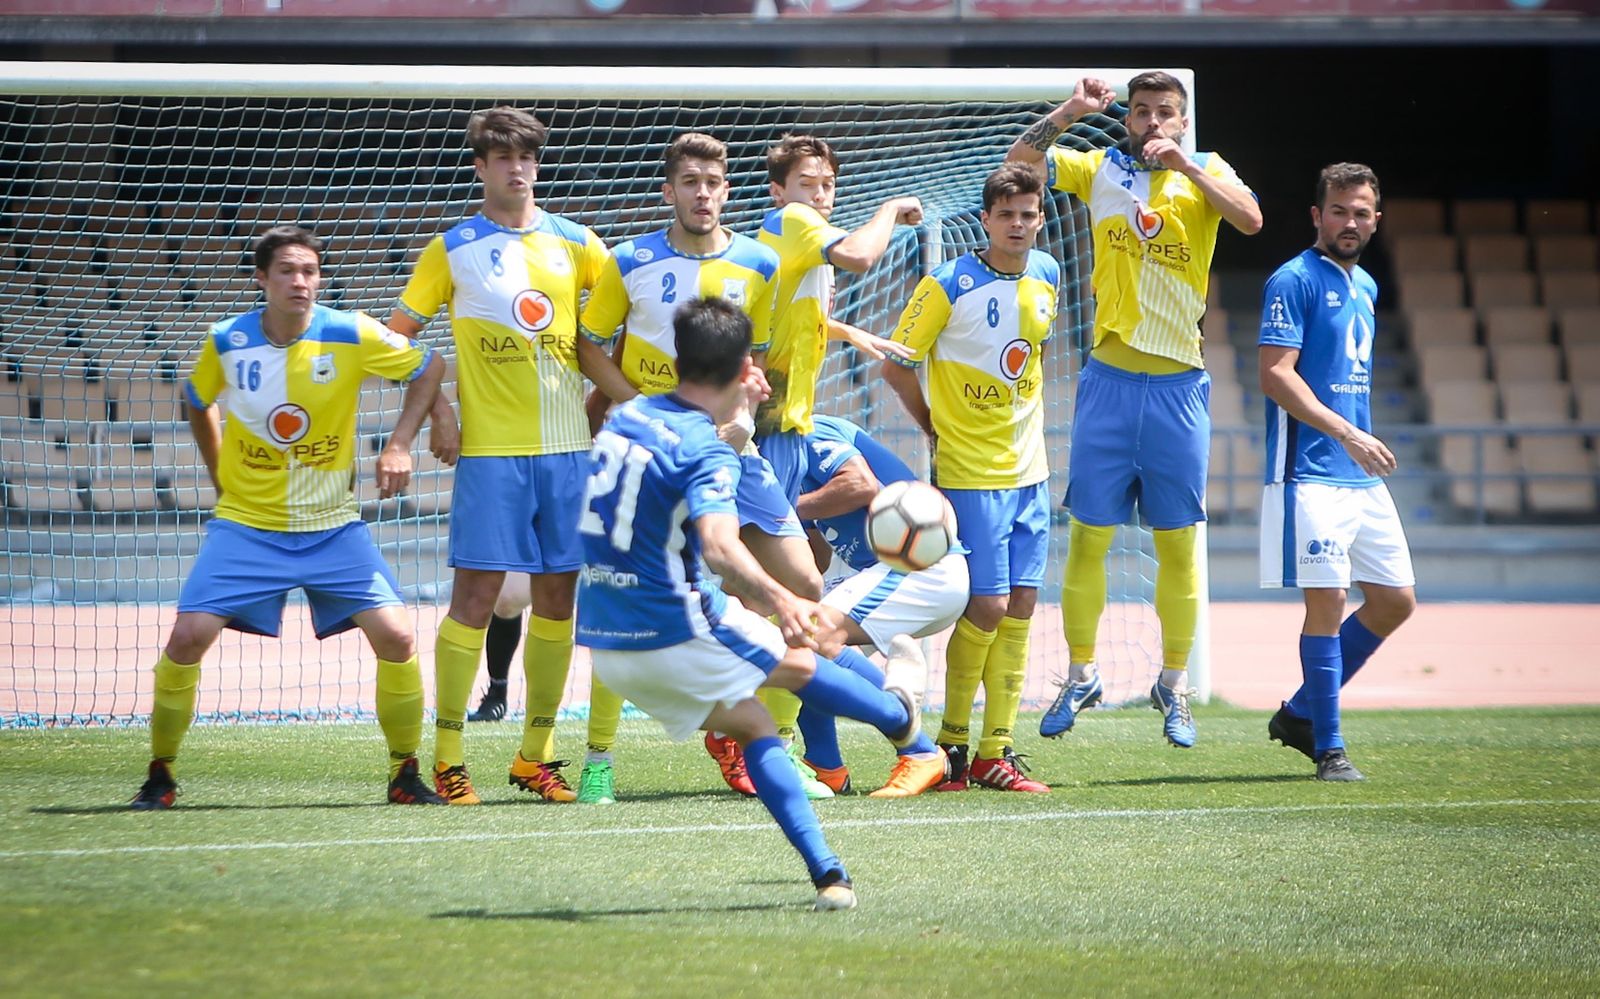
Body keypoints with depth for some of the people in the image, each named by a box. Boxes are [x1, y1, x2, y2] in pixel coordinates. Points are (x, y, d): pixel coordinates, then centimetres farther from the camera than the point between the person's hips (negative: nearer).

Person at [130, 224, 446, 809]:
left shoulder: (351, 335, -11)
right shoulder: (227, 342, -6)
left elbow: (428, 368, 2)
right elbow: (197, 402, 16)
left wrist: (400, 444, -8)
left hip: (333, 527, 0)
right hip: (246, 525, 0)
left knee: (396, 636, -14)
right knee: (188, 636, -14)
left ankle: (405, 776, 3)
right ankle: (160, 775, 4)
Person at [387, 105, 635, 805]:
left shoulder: (574, 243, 9)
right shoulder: (454, 249, 3)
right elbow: (397, 333, 7)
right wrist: (434, 404, -5)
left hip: (567, 446, 3)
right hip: (490, 450, -3)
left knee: (557, 596, 5)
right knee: (476, 591, -8)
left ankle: (536, 753, 14)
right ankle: (447, 755, -3)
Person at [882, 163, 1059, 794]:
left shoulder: (1046, 276, 6)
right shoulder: (949, 286, -12)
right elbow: (895, 365, -5)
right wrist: (938, 429, 0)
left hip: (1028, 471, 6)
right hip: (969, 474, -6)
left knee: (1020, 609, 4)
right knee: (986, 607, -10)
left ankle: (995, 754, 9)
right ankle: (951, 742, 6)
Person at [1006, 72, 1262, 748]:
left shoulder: (1207, 172, 4)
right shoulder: (1100, 170, 7)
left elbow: (1251, 220, -15)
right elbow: (1019, 159, -1)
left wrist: (1185, 164, -20)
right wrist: (1072, 111, -12)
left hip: (1178, 384, -1)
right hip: (1110, 379, 1)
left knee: (1178, 542, 4)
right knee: (1088, 534, 1)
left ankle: (1173, 683, 16)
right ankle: (1081, 676, 13)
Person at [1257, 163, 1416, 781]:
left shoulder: (1365, 287, 17)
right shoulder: (1294, 282, -8)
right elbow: (1276, 375, -16)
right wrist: (1347, 434, -23)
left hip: (1363, 477, 9)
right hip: (1310, 474, -9)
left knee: (1396, 600, 8)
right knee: (1327, 602, -9)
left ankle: (1301, 713, 19)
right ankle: (1328, 748, -2)